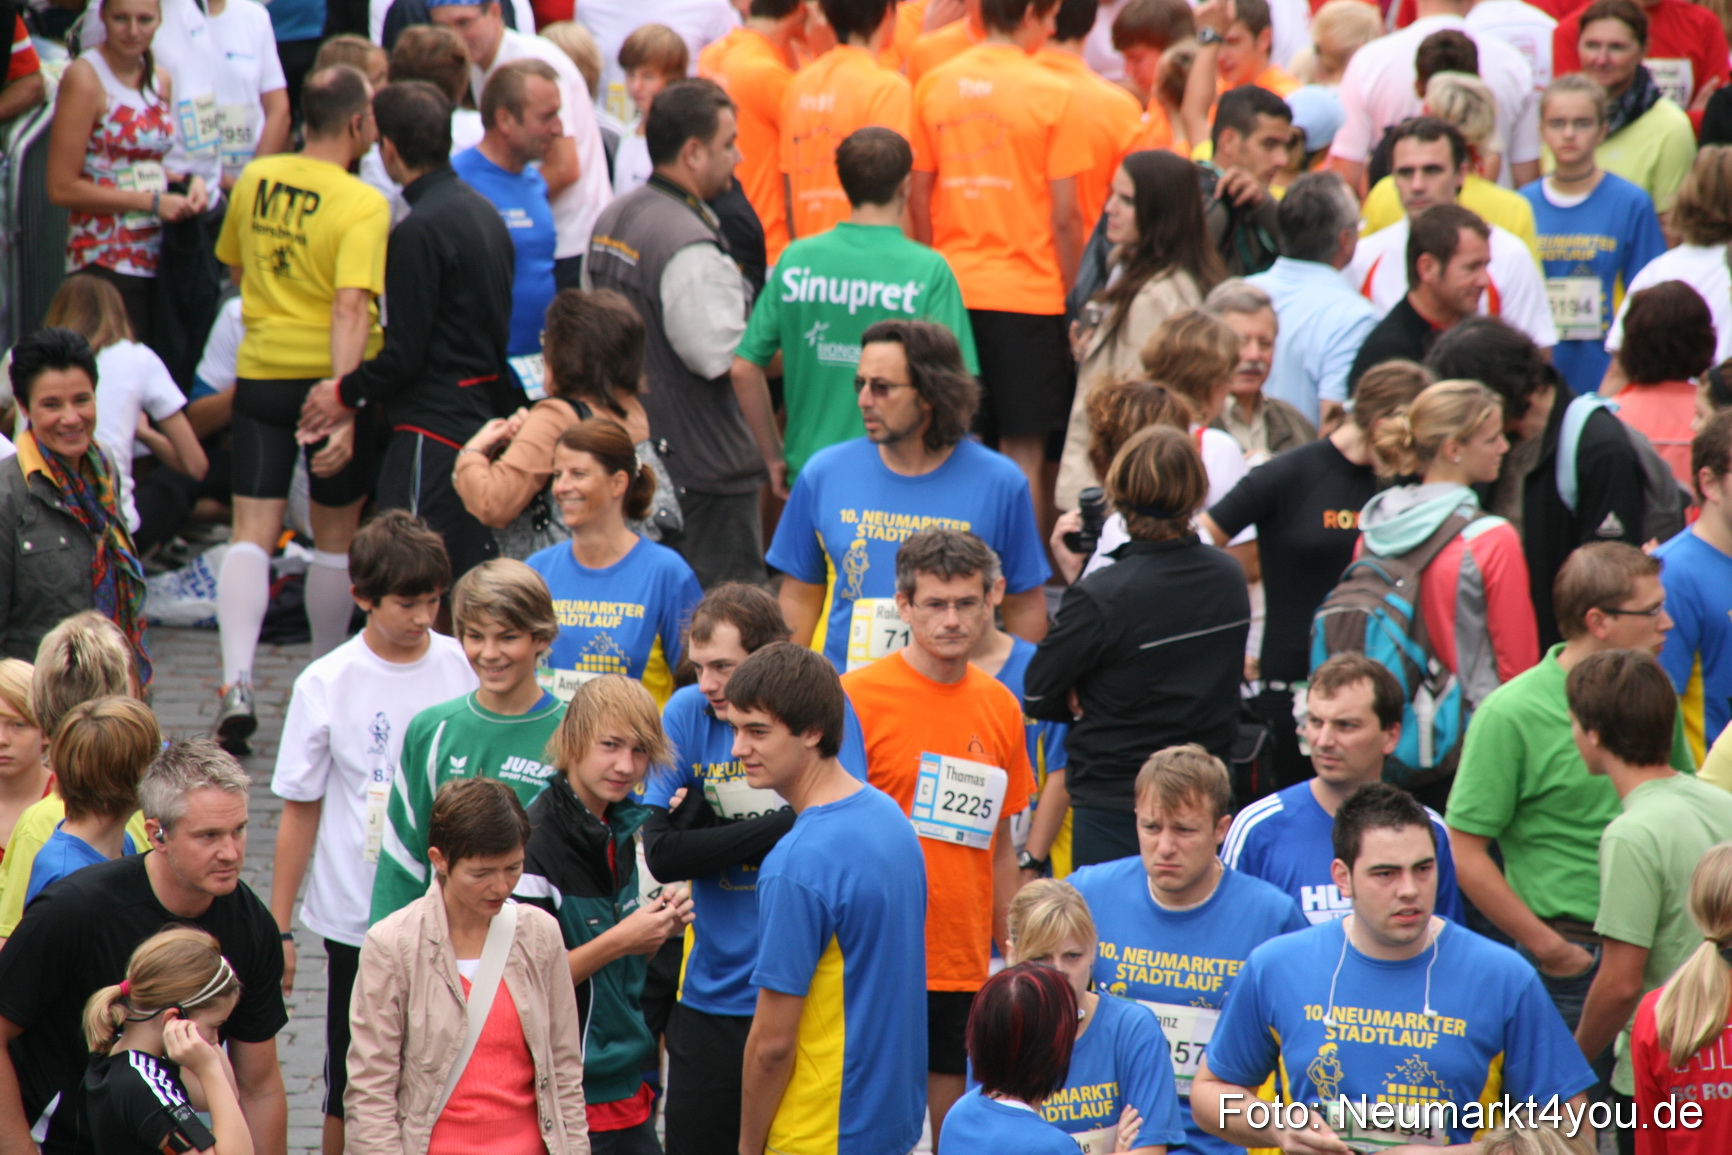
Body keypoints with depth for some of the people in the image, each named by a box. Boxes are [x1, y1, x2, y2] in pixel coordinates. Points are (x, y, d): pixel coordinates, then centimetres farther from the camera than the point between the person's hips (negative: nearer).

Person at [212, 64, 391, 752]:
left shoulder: (255, 180, 1)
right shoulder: (363, 206, -16)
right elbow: (351, 308, -24)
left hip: (259, 374, 4)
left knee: (252, 533, 2)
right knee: (336, 538, 14)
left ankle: (237, 683, -15)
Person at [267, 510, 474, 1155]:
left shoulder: (465, 669, -2)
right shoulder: (327, 685, -5)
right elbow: (300, 812, 1)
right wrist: (278, 930, 0)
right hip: (358, 917, -1)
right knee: (352, 1090, 8)